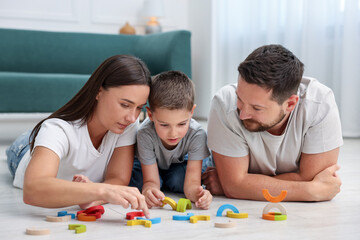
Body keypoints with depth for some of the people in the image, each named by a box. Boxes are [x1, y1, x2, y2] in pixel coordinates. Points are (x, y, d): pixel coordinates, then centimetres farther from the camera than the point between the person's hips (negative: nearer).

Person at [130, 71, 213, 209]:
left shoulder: (196, 134, -38)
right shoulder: (145, 134, -39)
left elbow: (191, 182, -39)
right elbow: (151, 181, -35)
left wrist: (196, 193, -66)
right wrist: (148, 190, -63)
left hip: (179, 163, 0)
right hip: (150, 165, 0)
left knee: (178, 180, -30)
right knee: (139, 183, -28)